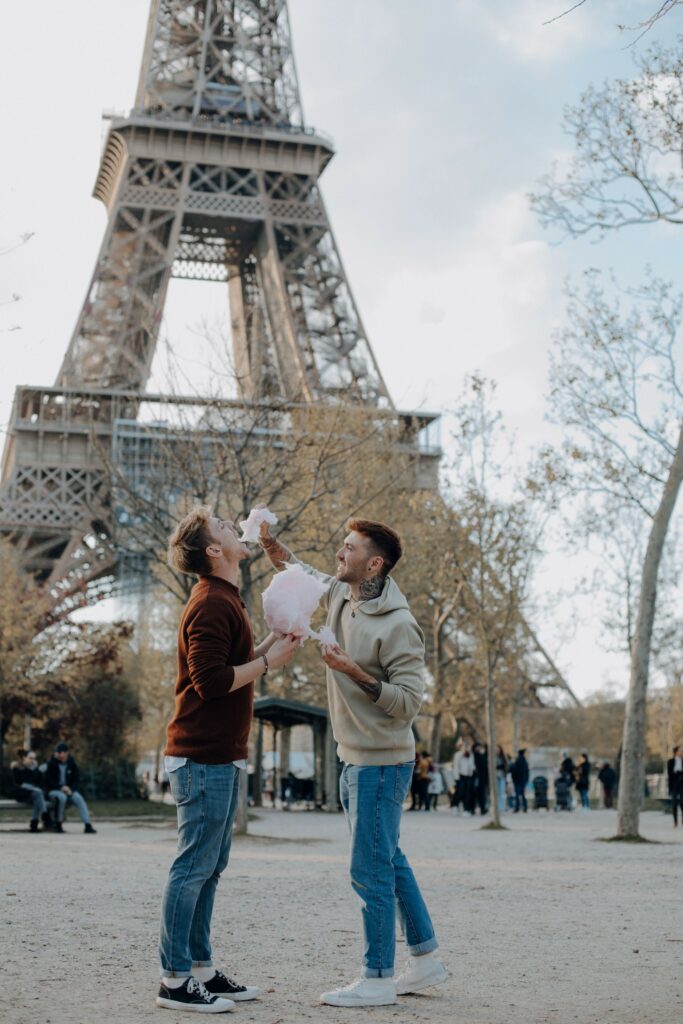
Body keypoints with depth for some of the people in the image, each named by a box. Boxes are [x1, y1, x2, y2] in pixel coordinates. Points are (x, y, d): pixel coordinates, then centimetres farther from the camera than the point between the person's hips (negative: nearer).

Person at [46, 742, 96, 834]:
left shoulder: (72, 764, 5)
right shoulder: (51, 764, -4)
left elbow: (77, 779, 7)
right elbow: (48, 781, -6)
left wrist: (70, 789, -13)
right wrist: (61, 787, -19)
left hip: (69, 790, 3)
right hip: (54, 790, -3)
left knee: (79, 798, -28)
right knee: (62, 797, -37)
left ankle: (87, 825, -34)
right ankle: (58, 824, -19)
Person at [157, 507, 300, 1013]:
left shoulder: (225, 601, 17)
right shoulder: (212, 604, -16)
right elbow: (211, 681, -23)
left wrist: (267, 648, 9)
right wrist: (268, 659, -16)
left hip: (221, 757, 10)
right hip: (203, 757, -10)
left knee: (210, 866, 14)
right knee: (194, 866, -5)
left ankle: (202, 968, 22)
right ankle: (175, 980, 2)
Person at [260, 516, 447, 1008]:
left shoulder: (398, 625, -20)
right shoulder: (340, 596, 5)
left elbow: (408, 703, -20)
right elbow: (300, 572, 26)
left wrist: (357, 674, -27)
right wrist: (271, 542, 8)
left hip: (382, 762, -9)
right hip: (355, 758, 9)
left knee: (371, 870, -3)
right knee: (389, 860, 17)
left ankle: (377, 979, 9)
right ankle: (426, 958, 30)